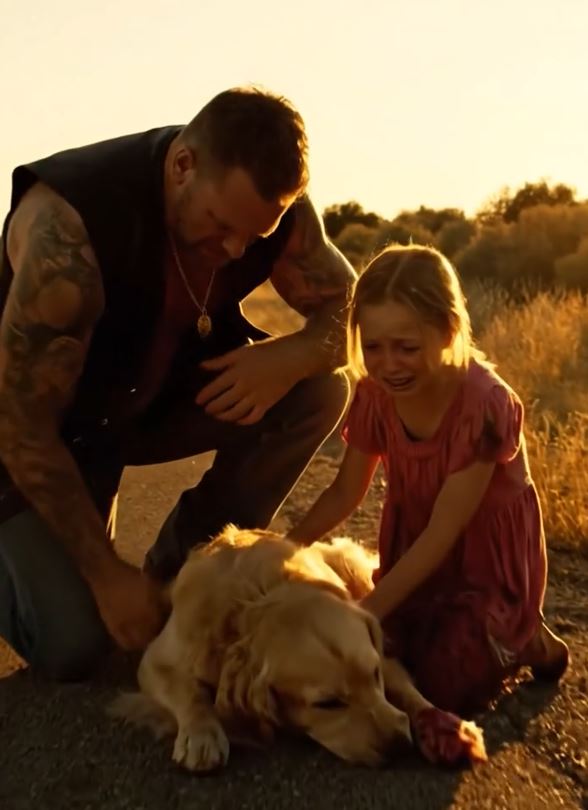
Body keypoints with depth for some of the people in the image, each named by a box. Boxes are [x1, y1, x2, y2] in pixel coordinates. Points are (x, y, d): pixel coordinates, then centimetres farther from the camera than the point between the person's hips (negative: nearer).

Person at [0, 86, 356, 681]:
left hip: (157, 395, 5)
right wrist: (108, 575, -24)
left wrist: (287, 358, -32)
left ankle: (179, 570, -1)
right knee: (72, 647, -17)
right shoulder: (70, 224, -35)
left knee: (320, 391, -16)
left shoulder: (279, 212, -19)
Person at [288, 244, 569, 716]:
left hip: (490, 561, -5)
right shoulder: (375, 394, -15)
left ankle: (523, 641, 14)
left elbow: (444, 531, -27)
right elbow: (345, 493, -3)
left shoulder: (485, 404, -31)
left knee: (439, 688, -15)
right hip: (416, 555, 6)